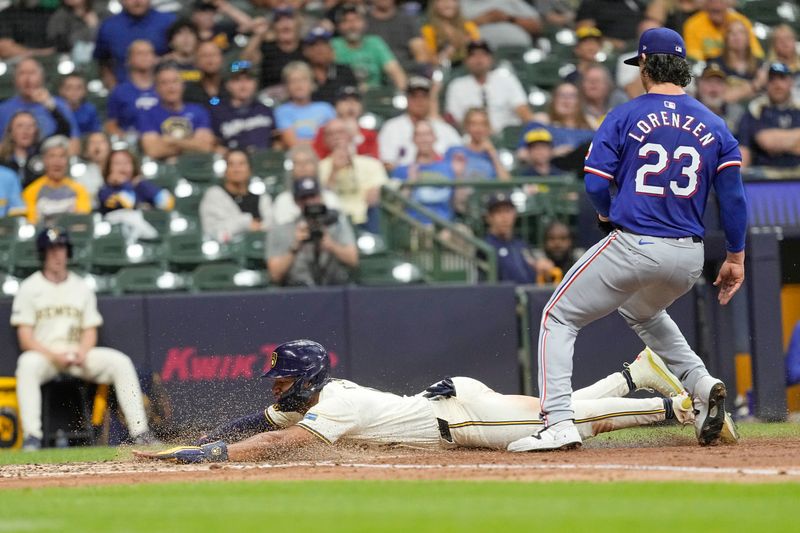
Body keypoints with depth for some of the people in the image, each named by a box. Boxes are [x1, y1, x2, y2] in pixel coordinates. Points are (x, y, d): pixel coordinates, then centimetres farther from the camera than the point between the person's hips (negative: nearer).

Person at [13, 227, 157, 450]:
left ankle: (139, 430, -24)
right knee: (28, 364, -39)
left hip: (78, 354, 4)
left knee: (120, 362, -19)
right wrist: (54, 355, -21)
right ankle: (31, 436, -45)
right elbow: (25, 337, -5)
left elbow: (90, 331, 11)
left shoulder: (82, 287, 15)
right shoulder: (30, 288, 3)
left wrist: (82, 352, -12)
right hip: (43, 354, -4)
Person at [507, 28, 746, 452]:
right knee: (644, 313, 36)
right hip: (689, 259, 5)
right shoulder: (714, 126, 8)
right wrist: (736, 257, 10)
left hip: (632, 247, -5)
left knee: (559, 318, 10)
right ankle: (700, 383, 12)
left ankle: (559, 423, -7)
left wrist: (607, 215, 14)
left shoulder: (625, 116, -2)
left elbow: (596, 183, -7)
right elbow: (733, 196, 4)